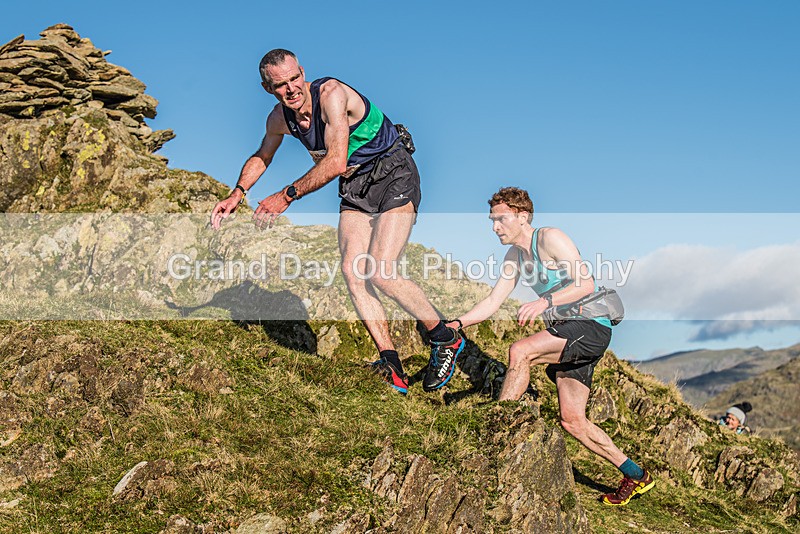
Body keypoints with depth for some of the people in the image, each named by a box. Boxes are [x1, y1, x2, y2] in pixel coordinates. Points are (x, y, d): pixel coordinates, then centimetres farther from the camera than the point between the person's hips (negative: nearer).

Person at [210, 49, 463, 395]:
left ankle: (446, 340, 1)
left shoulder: (331, 94, -26)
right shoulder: (279, 119, -3)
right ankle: (393, 369, -9)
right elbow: (262, 157, 19)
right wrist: (237, 194, 6)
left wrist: (286, 196, -27)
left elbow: (336, 163, -32)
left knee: (382, 273, -19)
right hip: (355, 188, 7)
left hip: (394, 178, -7)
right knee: (352, 272, -12)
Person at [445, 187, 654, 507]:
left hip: (592, 326, -9)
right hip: (568, 331, 9)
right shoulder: (515, 256, 12)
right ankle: (635, 477, 18)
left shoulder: (550, 238, -13)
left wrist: (545, 301, -34)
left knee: (520, 352, -28)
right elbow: (492, 303, 9)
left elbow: (586, 284, -22)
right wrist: (458, 323, -6)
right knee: (572, 421, 7)